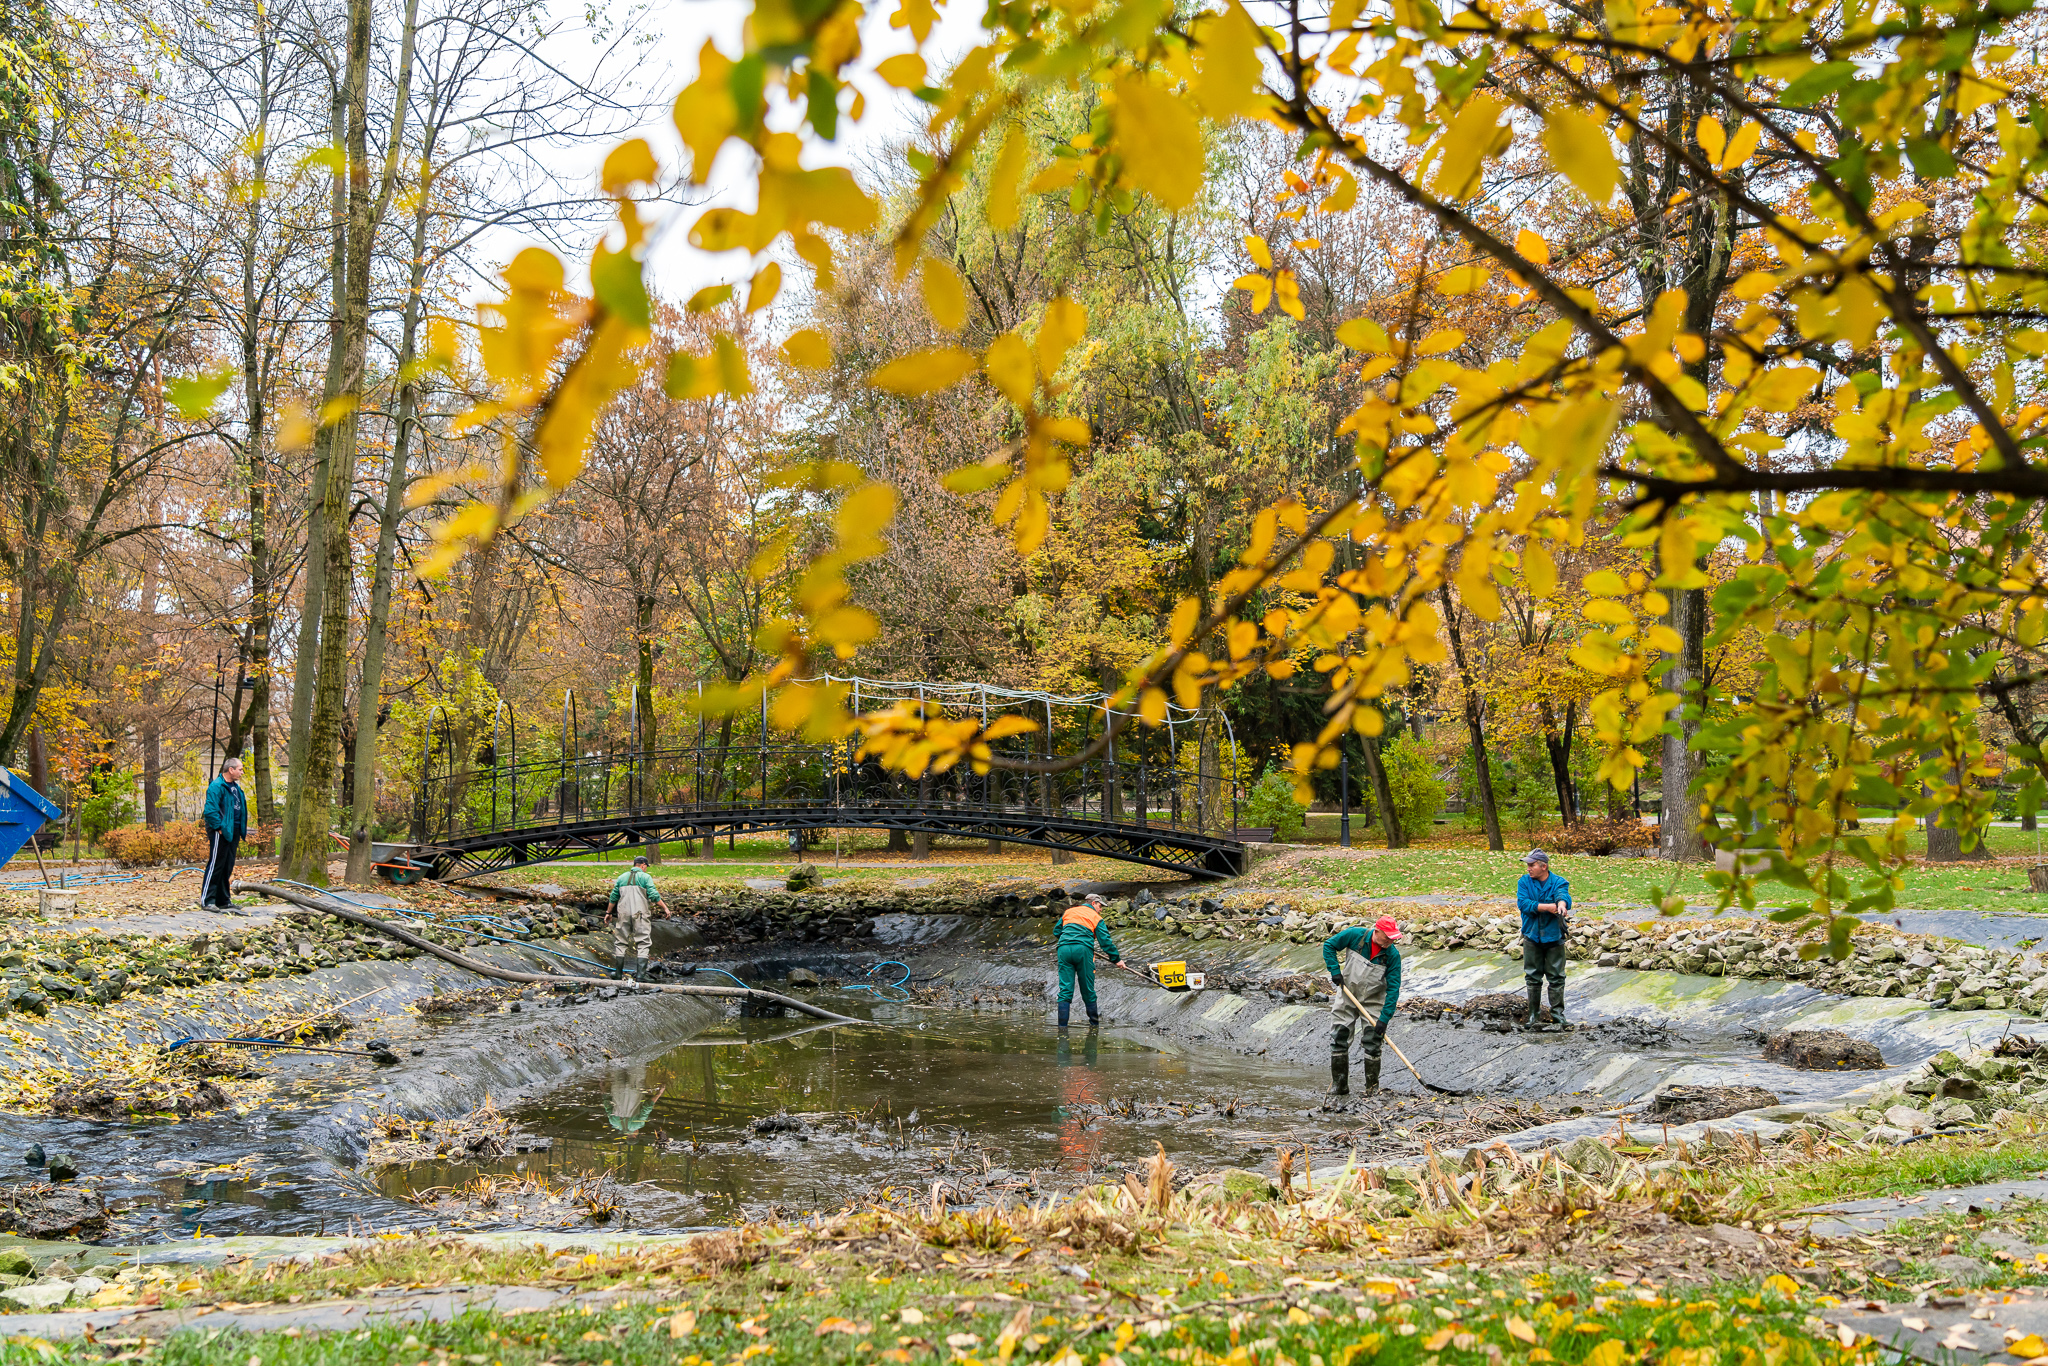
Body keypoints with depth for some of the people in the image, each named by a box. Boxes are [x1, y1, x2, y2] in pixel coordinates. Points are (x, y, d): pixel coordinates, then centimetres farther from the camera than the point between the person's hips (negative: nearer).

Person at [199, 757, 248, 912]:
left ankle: (223, 900, 20)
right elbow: (210, 810, -21)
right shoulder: (216, 786, -13)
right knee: (215, 866, -6)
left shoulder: (235, 786, 16)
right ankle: (207, 901, -2)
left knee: (227, 867, 13)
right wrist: (219, 828, -18)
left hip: (232, 832, 9)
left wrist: (241, 830, 14)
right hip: (221, 833, -9)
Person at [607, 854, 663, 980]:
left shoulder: (622, 877, 14)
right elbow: (654, 895, -9)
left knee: (621, 942, 14)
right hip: (640, 913, -4)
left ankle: (619, 972, 15)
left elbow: (614, 897, 17)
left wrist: (608, 912, 27)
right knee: (643, 943, 0)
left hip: (623, 913, 4)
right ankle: (640, 973, -8)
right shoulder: (645, 877, 0)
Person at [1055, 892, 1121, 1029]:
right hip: (1083, 950, -3)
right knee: (1087, 990, 9)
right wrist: (1117, 959, 13)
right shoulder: (1095, 917, 13)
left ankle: (1062, 1025, -7)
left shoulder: (1068, 912, 24)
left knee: (1065, 990, 1)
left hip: (1064, 949, 3)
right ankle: (1094, 1022, 19)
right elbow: (1106, 941, 7)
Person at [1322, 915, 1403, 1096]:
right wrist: (1335, 971, -14)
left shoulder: (1393, 955, -17)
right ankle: (1339, 1085, 11)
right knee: (1339, 1038, 1)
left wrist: (1384, 1019, -22)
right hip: (1347, 995, 1)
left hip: (1373, 1001, -1)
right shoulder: (1355, 935, -17)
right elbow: (1329, 945, -3)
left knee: (1372, 1044, -4)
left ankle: (1372, 1088, 9)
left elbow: (1393, 989, -17)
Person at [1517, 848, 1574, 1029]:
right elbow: (1522, 903, -14)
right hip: (1532, 936, 1)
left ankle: (1557, 1014, 14)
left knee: (1557, 977, 4)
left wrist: (1561, 904, -49)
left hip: (1554, 937, -1)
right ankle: (1534, 1013, 18)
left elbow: (1564, 895, -25)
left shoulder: (1558, 883, -4)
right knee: (1533, 977, 7)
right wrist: (1547, 907, -21)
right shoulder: (1524, 882, 0)